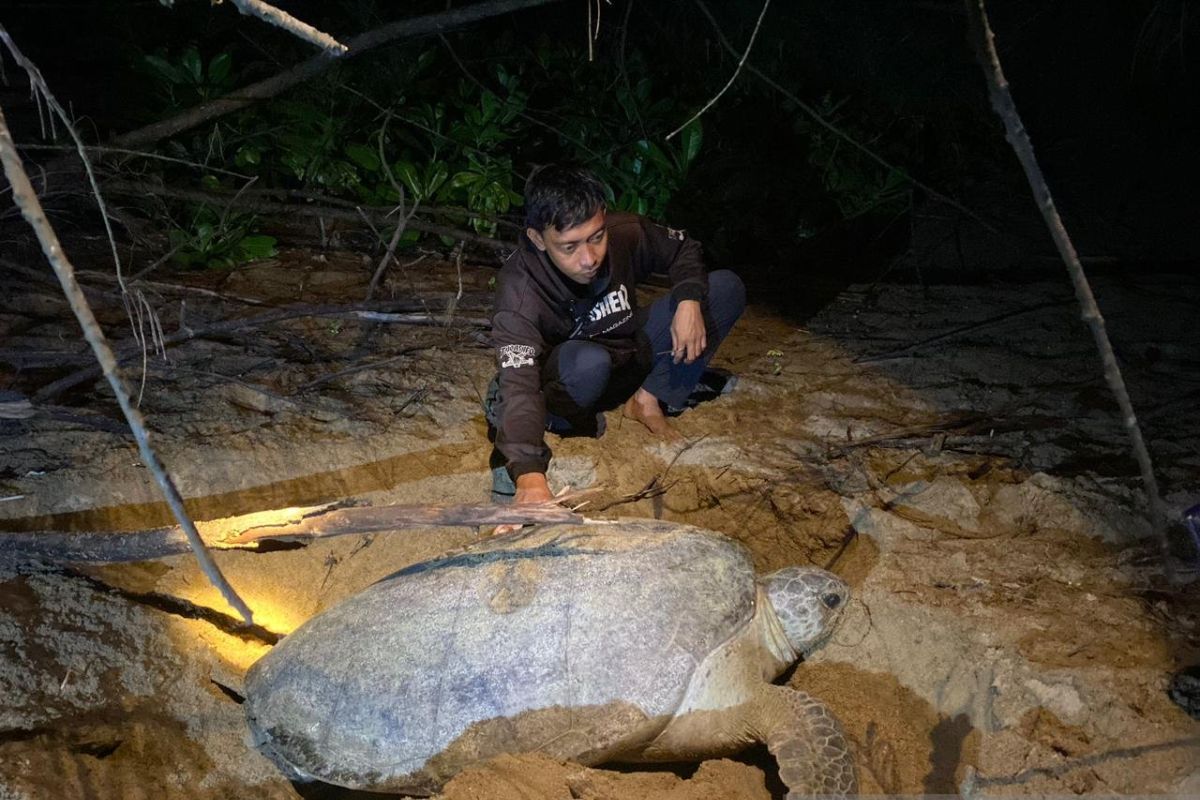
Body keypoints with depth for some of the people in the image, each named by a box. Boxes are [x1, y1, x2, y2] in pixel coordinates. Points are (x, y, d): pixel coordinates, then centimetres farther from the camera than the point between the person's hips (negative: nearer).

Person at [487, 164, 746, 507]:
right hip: (565, 382, -5)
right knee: (589, 362, -42)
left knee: (727, 288, -10)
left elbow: (684, 249, 2)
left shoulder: (625, 233, -20)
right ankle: (553, 419, -8)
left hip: (631, 356, 5)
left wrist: (689, 300, -20)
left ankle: (647, 401, -7)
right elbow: (518, 379, -44)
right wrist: (529, 474, -59)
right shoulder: (520, 285, -33)